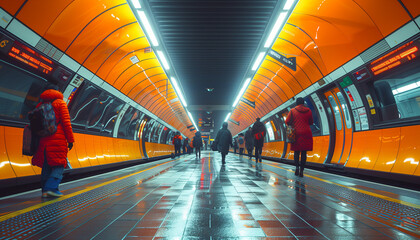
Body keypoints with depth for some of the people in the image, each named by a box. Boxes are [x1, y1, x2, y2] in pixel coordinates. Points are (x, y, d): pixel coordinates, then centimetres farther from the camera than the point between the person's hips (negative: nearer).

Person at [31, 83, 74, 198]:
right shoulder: (60, 103, 2)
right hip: (57, 139, -5)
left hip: (42, 140, 6)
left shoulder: (40, 105, 18)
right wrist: (70, 140, -4)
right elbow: (66, 123, -6)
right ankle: (51, 188, -14)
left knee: (46, 166, 11)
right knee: (59, 165, -1)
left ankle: (45, 190, 12)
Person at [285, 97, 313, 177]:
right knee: (304, 152, 2)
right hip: (306, 134, 1)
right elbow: (311, 122, 15)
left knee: (296, 152, 9)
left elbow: (287, 122, -1)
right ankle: (301, 170, 0)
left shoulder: (293, 110, 0)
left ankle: (297, 167, -8)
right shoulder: (308, 111, 5)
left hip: (296, 133, -1)